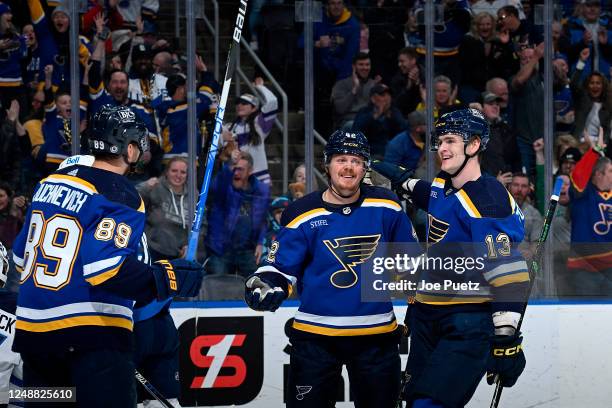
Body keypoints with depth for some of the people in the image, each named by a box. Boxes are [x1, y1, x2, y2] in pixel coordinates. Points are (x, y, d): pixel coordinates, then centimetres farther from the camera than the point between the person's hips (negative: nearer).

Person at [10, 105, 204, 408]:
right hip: (90, 336, -8)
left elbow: (22, 254, 20)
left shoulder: (50, 182, 13)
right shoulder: (121, 197, -11)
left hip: (33, 327, 8)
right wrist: (169, 278, -15)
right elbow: (106, 269, -22)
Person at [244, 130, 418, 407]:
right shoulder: (302, 215, -6)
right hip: (315, 334, -2)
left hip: (376, 333, 2)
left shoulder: (386, 207, 1)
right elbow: (281, 267, -4)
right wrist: (267, 284, -24)